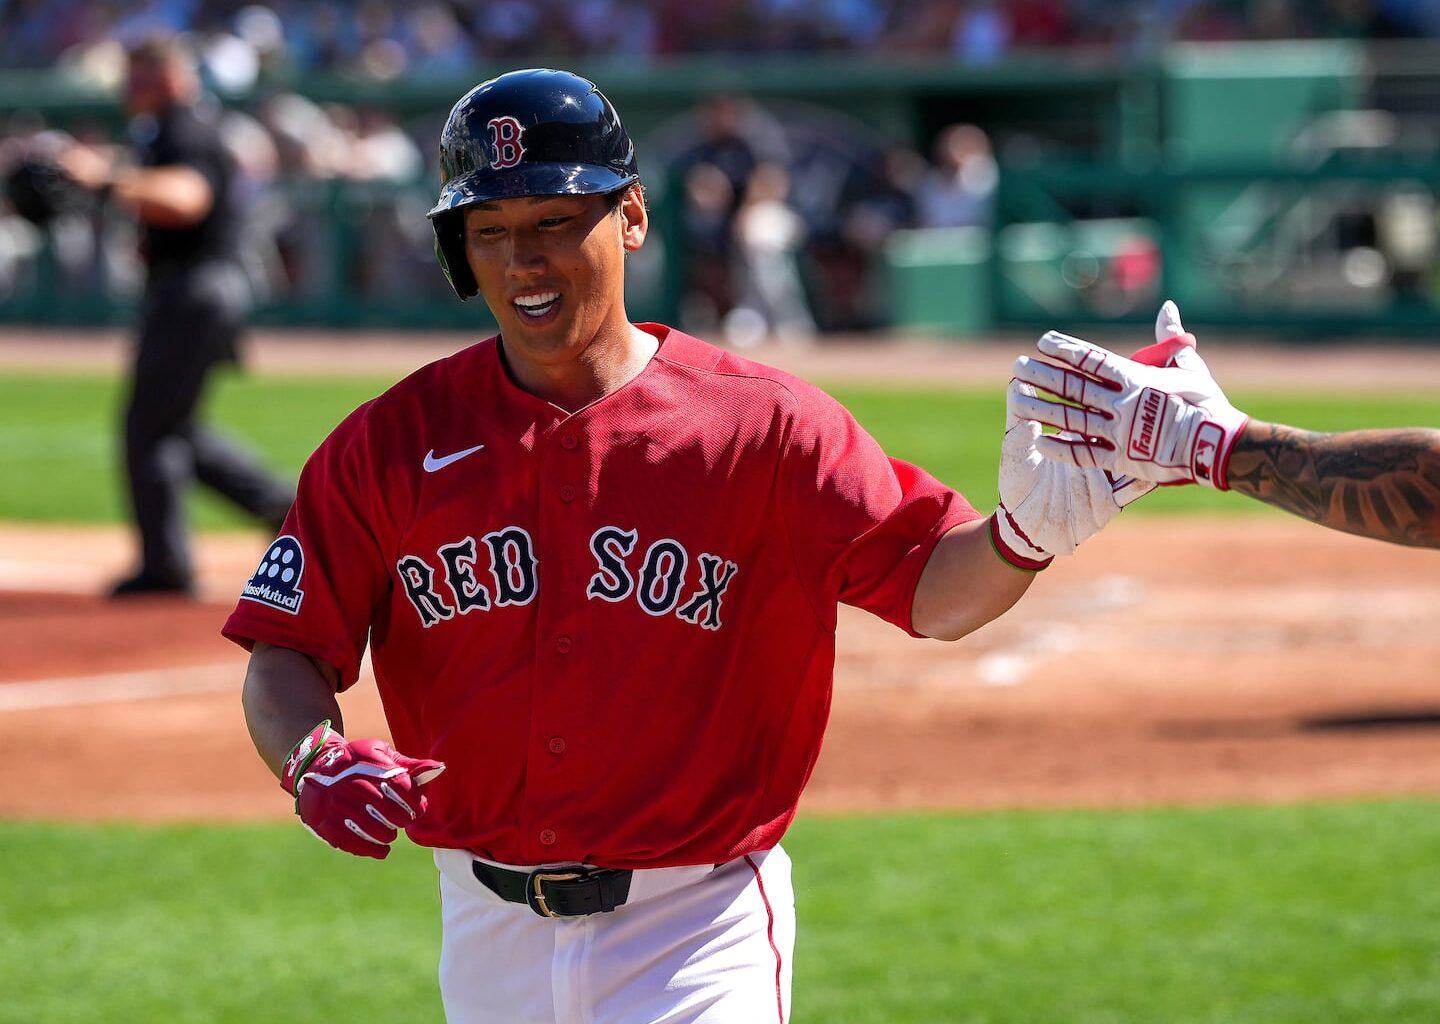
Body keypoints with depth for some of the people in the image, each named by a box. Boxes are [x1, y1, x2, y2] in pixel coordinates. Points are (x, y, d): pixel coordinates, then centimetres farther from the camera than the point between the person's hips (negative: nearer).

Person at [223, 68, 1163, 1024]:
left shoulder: (760, 426, -6)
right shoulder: (393, 443, -1)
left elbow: (932, 589, -12)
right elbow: (287, 650, -1)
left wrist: (1022, 535, -35)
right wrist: (312, 759, -23)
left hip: (697, 935, -3)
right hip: (491, 938, 3)